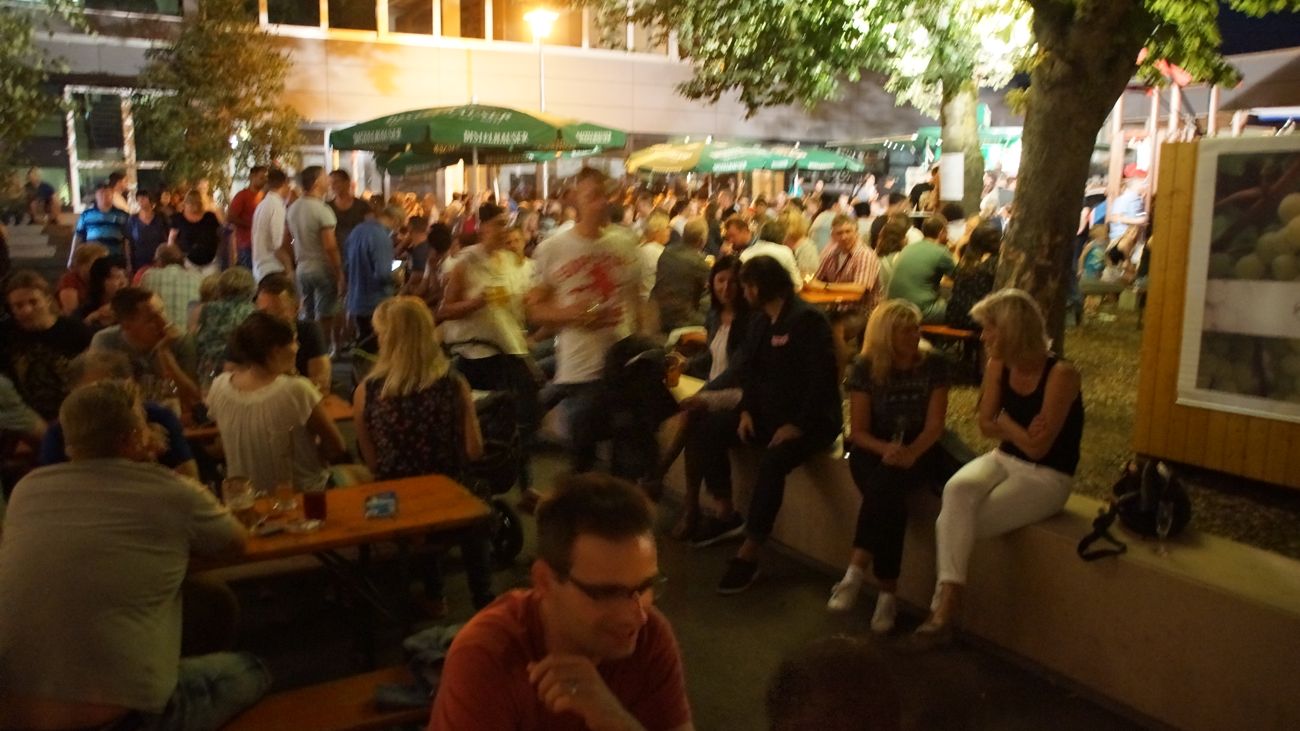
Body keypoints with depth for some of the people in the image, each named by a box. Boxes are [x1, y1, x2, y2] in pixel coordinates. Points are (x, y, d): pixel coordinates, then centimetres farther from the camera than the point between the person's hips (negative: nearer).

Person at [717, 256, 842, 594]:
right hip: (769, 412, 9)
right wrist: (747, 410, -4)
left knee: (772, 462, -34)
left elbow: (823, 377, -21)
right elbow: (751, 371, 14)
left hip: (812, 419, -9)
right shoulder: (760, 322, 13)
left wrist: (798, 425, -26)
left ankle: (749, 553, -28)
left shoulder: (808, 318, -14)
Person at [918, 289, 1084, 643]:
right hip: (1004, 460, 6)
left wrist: (1006, 423, -5)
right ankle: (949, 595, -30)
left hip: (1046, 477, -5)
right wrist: (1018, 430, -11)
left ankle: (944, 602, -4)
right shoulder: (998, 365, -1)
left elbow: (1037, 446, -20)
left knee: (953, 522, -22)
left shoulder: (1061, 374, -21)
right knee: (956, 489, -29)